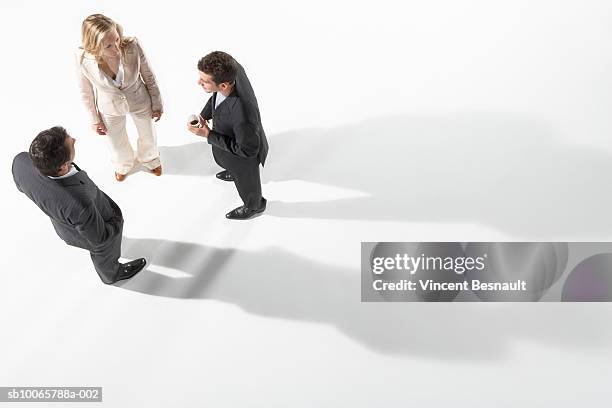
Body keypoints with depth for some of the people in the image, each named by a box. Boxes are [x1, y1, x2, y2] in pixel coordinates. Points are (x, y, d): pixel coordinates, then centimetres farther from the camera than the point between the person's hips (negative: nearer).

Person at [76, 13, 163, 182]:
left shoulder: (132, 46, -34)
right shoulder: (83, 59, -31)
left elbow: (148, 75, -14)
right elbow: (86, 91, -11)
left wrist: (156, 104, -2)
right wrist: (95, 119, 1)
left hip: (140, 102, 0)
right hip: (110, 108, 0)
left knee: (148, 136, 27)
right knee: (117, 144, 26)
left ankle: (149, 158, 65)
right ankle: (123, 164, 64)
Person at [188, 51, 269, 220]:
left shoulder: (243, 115, -50)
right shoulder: (232, 69, -30)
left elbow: (247, 149, -30)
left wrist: (208, 135, -30)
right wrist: (205, 114, -11)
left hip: (245, 153, -6)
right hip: (233, 133, 6)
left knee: (246, 182, 27)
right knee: (224, 160, 39)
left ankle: (254, 206, 60)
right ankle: (236, 172, 73)